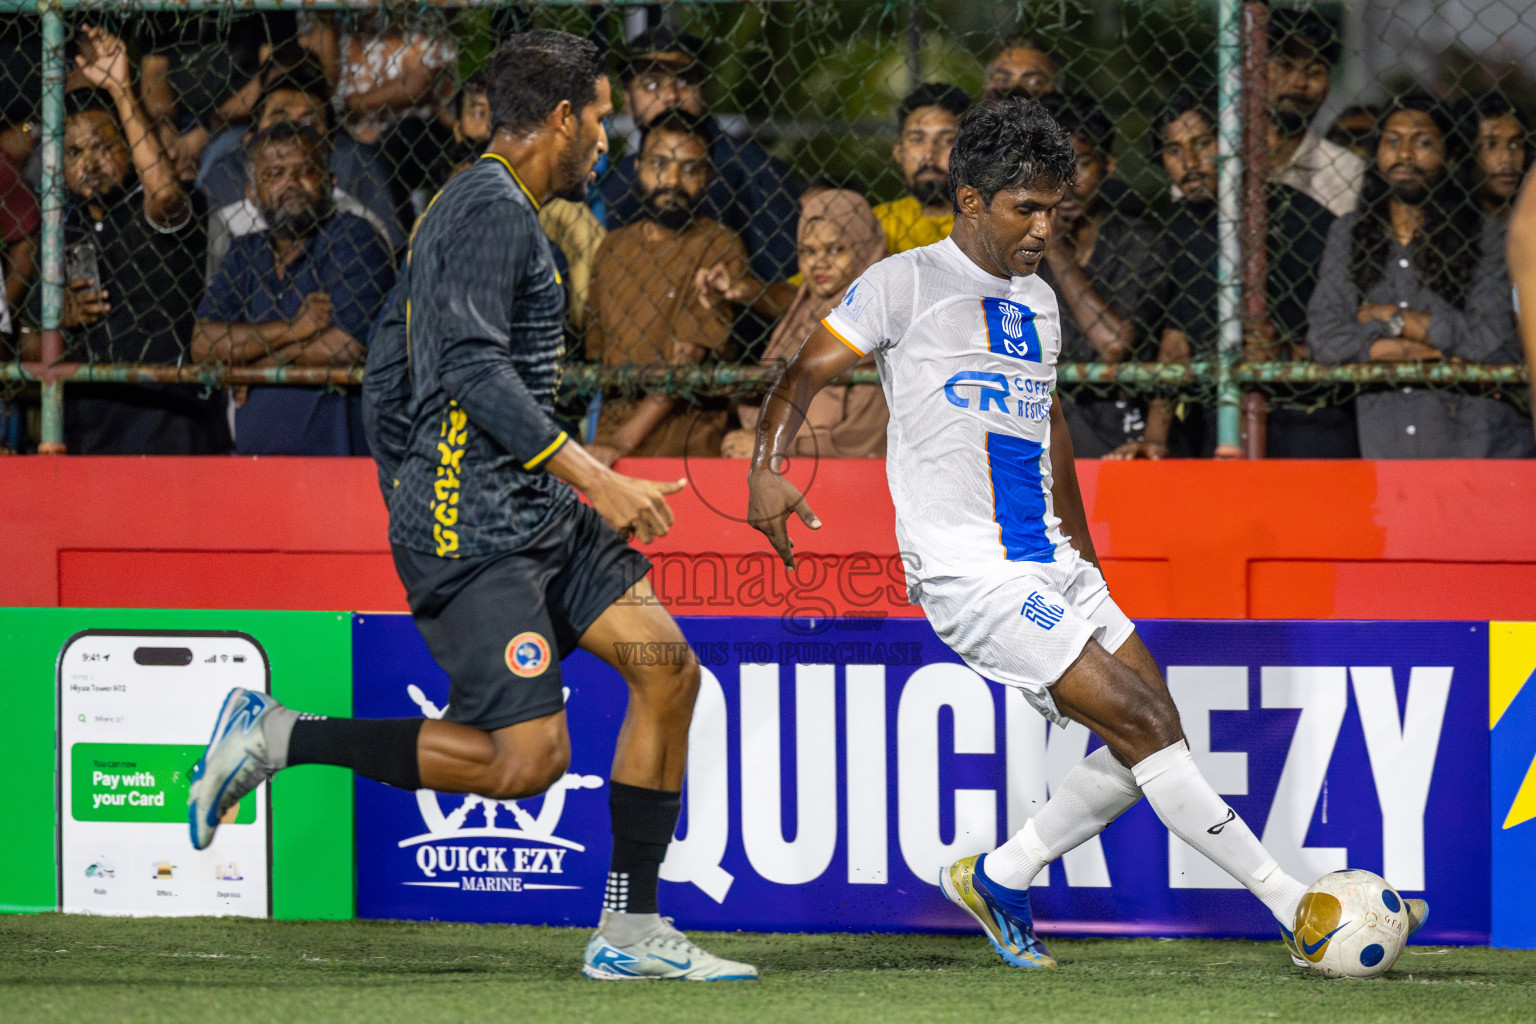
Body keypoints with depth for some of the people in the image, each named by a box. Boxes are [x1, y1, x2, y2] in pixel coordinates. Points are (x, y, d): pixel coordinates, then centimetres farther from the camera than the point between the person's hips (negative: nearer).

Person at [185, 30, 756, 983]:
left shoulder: (463, 208, 19)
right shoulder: (495, 210, -13)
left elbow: (386, 371, 22)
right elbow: (474, 368, -23)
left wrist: (407, 496, 26)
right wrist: (594, 478, -24)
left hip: (535, 515, 11)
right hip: (473, 527, -11)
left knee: (666, 667, 2)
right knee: (528, 757, -15)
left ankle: (630, 932, 4)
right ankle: (276, 736, -4)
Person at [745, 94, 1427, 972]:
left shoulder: (1039, 302, 18)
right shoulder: (909, 282, -4)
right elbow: (808, 373, -7)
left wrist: (1084, 552, 31)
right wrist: (768, 468, -24)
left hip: (1048, 565, 8)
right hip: (969, 572, -8)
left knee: (1151, 739, 2)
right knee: (1144, 725, -14)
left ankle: (1000, 879, 17)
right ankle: (1301, 911, -14)